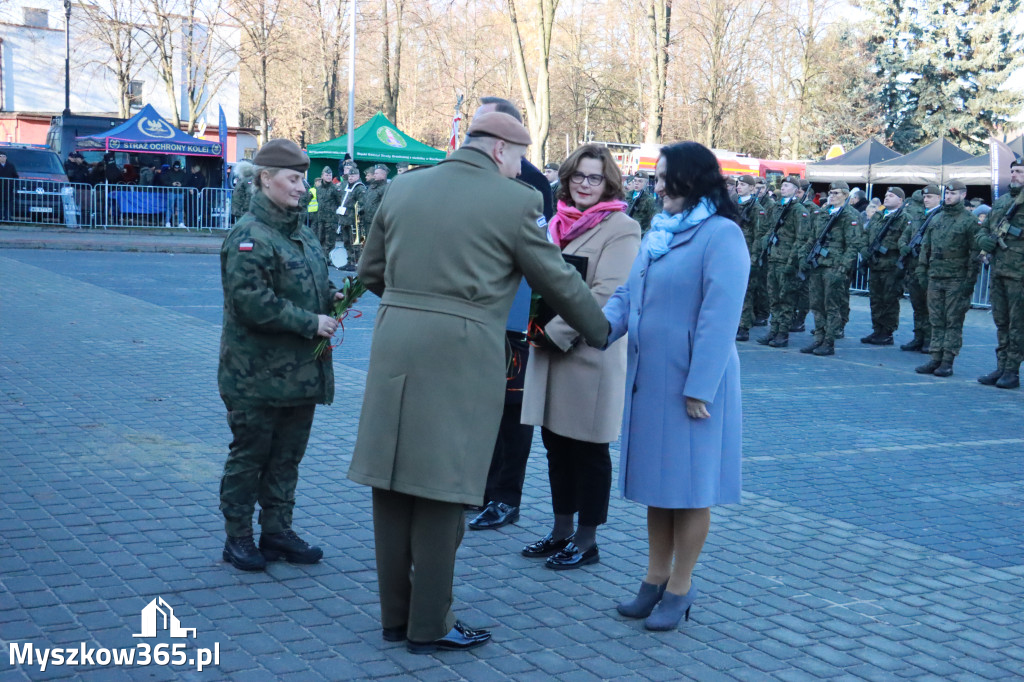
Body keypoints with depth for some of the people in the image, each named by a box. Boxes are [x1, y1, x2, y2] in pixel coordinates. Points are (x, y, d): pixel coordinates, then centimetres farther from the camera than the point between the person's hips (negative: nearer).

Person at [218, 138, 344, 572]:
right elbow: (251, 301, -23)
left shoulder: (302, 233, 13)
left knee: (287, 455, 14)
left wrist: (332, 297, 3)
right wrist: (310, 322, -21)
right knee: (250, 455, 3)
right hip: (257, 375, -8)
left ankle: (277, 531, 25)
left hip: (301, 371, 8)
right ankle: (238, 538, 16)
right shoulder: (249, 236, -15)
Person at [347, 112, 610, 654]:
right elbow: (559, 281, 5)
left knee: (394, 484, 11)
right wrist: (600, 333, 20)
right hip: (460, 356, -5)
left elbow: (370, 271, 18)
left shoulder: (404, 188, 10)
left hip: (394, 346, 5)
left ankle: (395, 615, 21)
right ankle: (429, 625, 12)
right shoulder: (513, 202, -4)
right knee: (442, 490, 3)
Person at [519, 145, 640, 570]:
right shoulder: (559, 223, 12)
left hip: (591, 353, -7)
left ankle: (586, 542, 13)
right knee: (556, 443, 13)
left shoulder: (620, 229, -9)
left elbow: (606, 294, -17)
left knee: (587, 448, 3)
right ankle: (562, 531, 26)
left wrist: (556, 331, -18)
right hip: (549, 351, 7)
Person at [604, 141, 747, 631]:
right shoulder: (659, 232, 12)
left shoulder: (722, 235, -13)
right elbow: (628, 294, 10)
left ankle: (680, 588, 15)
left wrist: (699, 388, -21)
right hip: (648, 379, 8)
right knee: (656, 482, 15)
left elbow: (719, 317, -18)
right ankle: (656, 579, 26)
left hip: (690, 383, -8)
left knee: (689, 487, 3)